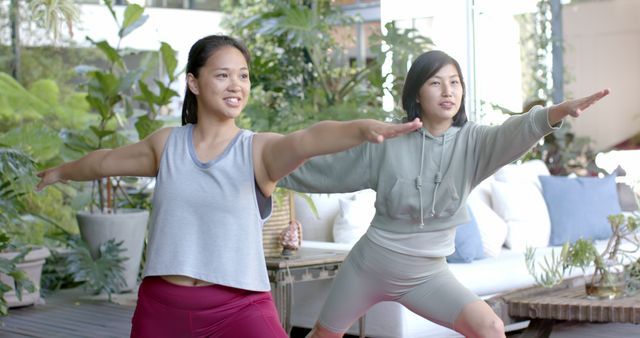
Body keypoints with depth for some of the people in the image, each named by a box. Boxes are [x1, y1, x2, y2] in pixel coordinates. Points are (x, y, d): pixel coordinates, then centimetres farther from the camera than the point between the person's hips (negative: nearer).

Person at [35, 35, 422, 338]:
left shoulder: (260, 149, -7)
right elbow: (105, 161, 25)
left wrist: (363, 128, -49)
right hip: (162, 307, 4)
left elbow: (309, 139, -29)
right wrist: (61, 172, 43)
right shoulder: (167, 144, 6)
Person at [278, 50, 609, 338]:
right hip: (369, 264, 0)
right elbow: (327, 169, -2)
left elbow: (514, 133, -33)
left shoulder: (471, 141, -13)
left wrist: (559, 111, -53)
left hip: (427, 274, 0)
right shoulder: (386, 143, -13)